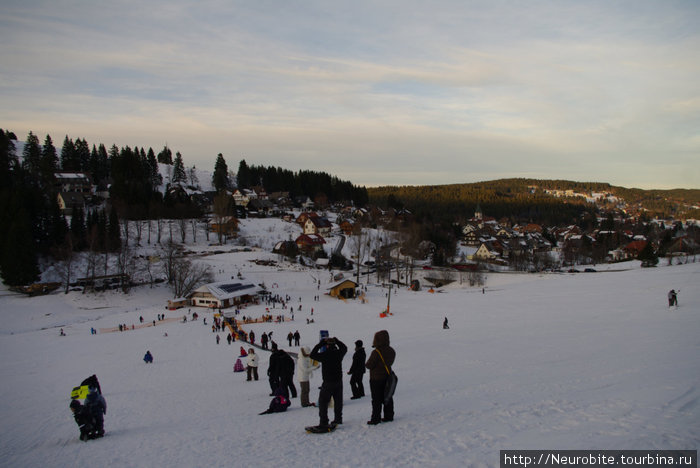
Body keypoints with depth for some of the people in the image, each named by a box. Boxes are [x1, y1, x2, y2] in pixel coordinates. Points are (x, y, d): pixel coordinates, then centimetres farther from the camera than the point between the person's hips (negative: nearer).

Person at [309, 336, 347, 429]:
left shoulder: (325, 355, -19)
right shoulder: (339, 353, -3)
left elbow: (312, 355, -9)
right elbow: (344, 348, 20)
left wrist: (321, 343, -7)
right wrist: (336, 340, 18)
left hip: (328, 383, -5)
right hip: (339, 381, 6)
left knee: (323, 402, 1)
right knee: (338, 401, 18)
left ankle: (323, 422, -4)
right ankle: (338, 418, 27)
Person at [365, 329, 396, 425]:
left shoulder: (376, 352, -24)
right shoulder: (391, 351, 1)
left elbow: (369, 365, -17)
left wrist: (366, 364, 4)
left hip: (376, 379, -7)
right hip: (387, 377, 7)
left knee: (376, 399, 2)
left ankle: (376, 419, 8)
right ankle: (389, 416, 23)